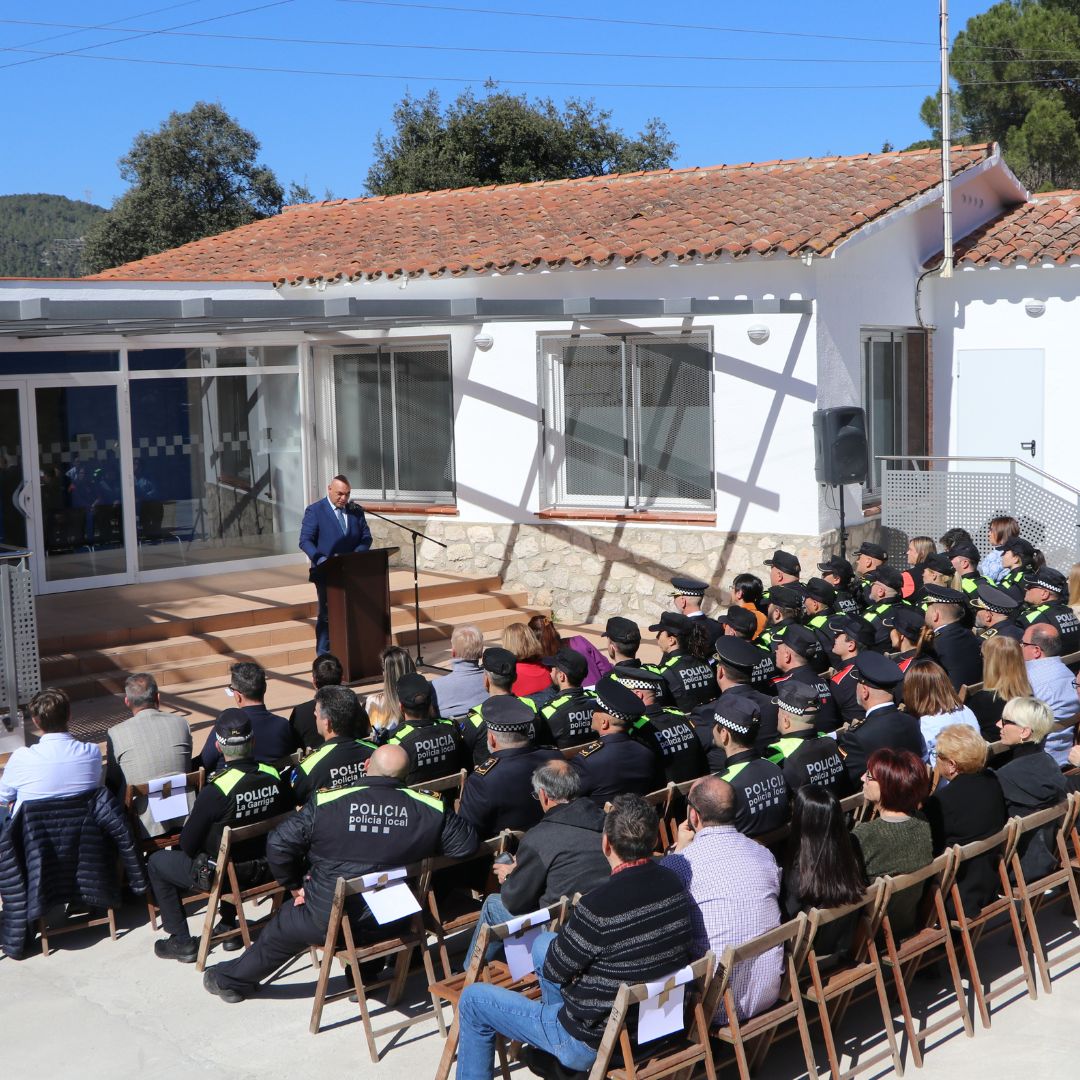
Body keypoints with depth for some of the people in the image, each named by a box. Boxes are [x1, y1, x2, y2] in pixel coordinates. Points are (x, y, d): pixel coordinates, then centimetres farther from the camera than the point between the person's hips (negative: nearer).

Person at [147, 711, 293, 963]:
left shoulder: (215, 791, -27)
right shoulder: (275, 777, -13)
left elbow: (187, 844, -15)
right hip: (267, 869, 5)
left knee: (156, 863, 16)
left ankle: (182, 942, 18)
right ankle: (229, 927, 35)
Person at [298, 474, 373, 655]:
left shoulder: (356, 511, 9)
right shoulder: (314, 511, -4)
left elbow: (366, 537, 9)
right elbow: (305, 541, -8)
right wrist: (321, 560, -24)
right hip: (326, 573, -4)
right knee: (327, 614, 1)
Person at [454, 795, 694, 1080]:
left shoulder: (598, 906, -31)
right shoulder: (675, 886, -10)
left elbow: (553, 970, -15)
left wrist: (572, 918, 1)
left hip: (597, 1044, -7)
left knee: (473, 999, 9)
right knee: (542, 943, 26)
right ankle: (552, 1056, 38)